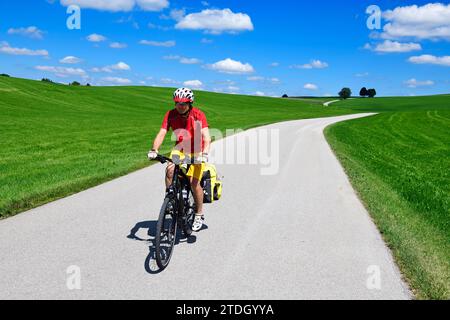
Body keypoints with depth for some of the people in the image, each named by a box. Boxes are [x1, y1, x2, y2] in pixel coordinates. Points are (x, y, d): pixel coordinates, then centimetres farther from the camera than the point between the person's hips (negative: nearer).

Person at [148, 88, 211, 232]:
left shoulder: (198, 115, -21)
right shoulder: (171, 114, -13)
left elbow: (206, 137, -30)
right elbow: (161, 134, -20)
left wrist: (204, 154, -47)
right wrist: (154, 150, -36)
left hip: (196, 151, -3)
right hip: (180, 148, 3)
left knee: (194, 182, -14)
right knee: (170, 170, -25)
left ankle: (199, 215, 5)